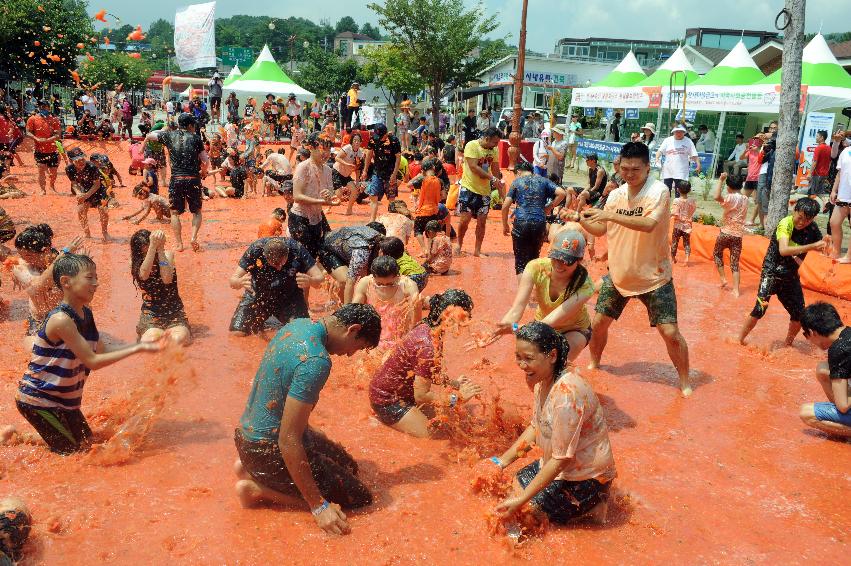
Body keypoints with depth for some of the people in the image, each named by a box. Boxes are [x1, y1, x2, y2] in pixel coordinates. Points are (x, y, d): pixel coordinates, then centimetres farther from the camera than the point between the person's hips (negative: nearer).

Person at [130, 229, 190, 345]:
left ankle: (165, 333, 6)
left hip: (174, 312, 0)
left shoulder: (168, 254, -3)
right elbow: (144, 274, -28)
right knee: (151, 340, -31)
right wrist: (153, 246, -35)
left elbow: (167, 279, -21)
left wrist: (160, 249, -24)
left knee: (179, 339, -31)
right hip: (151, 313, 0)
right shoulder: (135, 263, -3)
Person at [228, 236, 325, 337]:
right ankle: (259, 323, 21)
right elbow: (233, 281, -23)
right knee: (236, 334, -12)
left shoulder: (297, 250, -27)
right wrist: (240, 282, -48)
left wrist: (310, 281, -48)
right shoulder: (255, 250, -27)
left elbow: (319, 277, -23)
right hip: (258, 295, 0)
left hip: (289, 298, 0)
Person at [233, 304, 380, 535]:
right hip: (267, 450, -10)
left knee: (348, 466, 21)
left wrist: (308, 430, 31)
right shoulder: (315, 361, -29)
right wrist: (319, 506, -23)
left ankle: (252, 469, 13)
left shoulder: (299, 325, 0)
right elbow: (288, 440, -29)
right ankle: (258, 488, -4)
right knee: (360, 498, -6)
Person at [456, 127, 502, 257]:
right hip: (469, 188, -5)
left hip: (485, 190, 5)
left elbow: (496, 170, 12)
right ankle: (459, 244, 17)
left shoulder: (493, 150, 5)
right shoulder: (472, 146, -14)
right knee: (465, 219, -7)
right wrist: (492, 178, -23)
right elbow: (474, 167, -22)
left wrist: (500, 189, 6)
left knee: (482, 221, 4)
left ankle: (477, 250, 14)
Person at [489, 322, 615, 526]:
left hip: (586, 476, -9)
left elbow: (561, 459, -28)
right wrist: (504, 459, 4)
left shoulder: (566, 393, -32)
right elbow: (536, 426, 11)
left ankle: (590, 504, 4)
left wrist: (522, 500, -25)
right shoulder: (542, 379, -4)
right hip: (554, 463, 9)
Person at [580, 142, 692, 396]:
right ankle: (594, 363, 36)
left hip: (654, 277, -5)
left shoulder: (659, 191, -18)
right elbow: (601, 229, 10)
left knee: (670, 333, -4)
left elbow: (648, 224, -34)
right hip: (618, 274, 5)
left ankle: (685, 382, 17)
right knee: (598, 324, 9)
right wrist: (581, 219, -8)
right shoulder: (615, 194, 0)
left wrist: (612, 215, -40)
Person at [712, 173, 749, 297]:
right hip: (738, 235, 5)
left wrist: (720, 180, -23)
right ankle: (736, 290, 1)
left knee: (717, 254, 22)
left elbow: (716, 196, -31)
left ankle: (723, 279, 15)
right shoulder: (745, 199, 7)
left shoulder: (731, 198, -13)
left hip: (726, 233, -5)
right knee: (735, 263, 7)